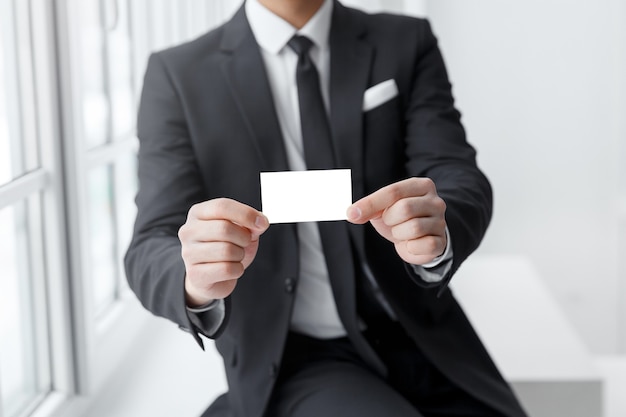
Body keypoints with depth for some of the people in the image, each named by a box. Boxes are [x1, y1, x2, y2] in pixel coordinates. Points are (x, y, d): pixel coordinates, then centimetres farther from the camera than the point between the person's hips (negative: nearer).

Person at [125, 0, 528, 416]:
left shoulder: (407, 44, 2)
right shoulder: (177, 74, -4)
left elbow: (462, 183, -10)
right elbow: (152, 253, -10)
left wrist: (436, 233, -33)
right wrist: (197, 282, -34)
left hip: (425, 340, 4)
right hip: (291, 356, -3)